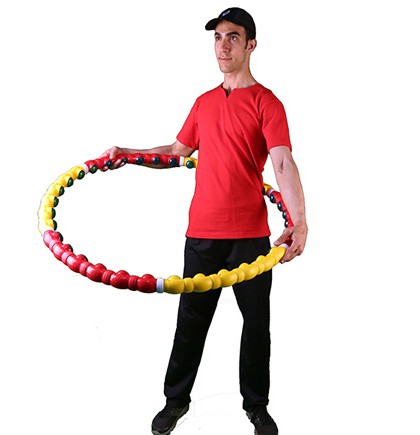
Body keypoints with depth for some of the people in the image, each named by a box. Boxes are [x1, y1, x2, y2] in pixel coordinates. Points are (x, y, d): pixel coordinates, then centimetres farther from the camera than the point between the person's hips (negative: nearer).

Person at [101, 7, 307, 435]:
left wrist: (299, 220, -33)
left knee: (256, 322, 9)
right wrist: (127, 154, 14)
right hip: (202, 232, 4)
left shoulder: (266, 103, -4)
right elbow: (178, 150, 24)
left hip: (250, 234, -4)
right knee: (191, 319, 12)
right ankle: (176, 399, 30)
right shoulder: (204, 103, 13)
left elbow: (283, 162, -18)